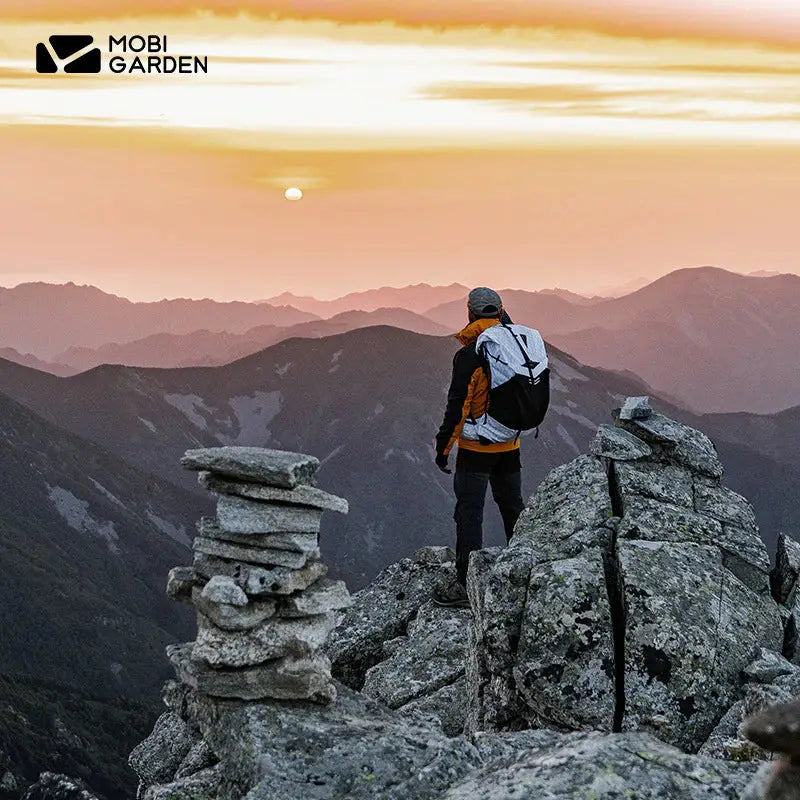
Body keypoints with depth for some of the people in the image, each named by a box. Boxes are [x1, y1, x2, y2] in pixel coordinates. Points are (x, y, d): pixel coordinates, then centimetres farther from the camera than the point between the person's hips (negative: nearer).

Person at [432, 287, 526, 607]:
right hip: (510, 445, 6)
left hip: (476, 447, -6)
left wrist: (443, 446, -9)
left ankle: (466, 584, -1)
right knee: (512, 507, 19)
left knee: (469, 513, -2)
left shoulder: (469, 355, -18)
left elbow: (457, 405, -18)